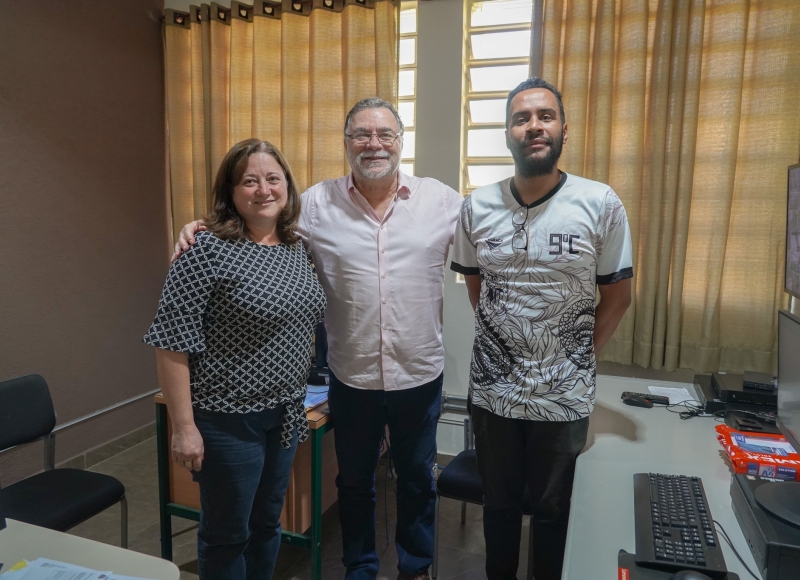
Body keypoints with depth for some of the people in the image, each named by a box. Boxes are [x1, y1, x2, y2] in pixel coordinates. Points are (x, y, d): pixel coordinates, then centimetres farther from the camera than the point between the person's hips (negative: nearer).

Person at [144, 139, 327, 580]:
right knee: (228, 533, 13)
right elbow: (171, 342, -17)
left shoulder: (296, 247, 4)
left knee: (267, 523, 22)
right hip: (228, 419, -6)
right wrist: (183, 426, -16)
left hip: (285, 414, 6)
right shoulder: (209, 249, -16)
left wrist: (299, 402, 13)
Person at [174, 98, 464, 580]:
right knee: (354, 480, 20)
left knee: (417, 478, 20)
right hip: (352, 377, 0)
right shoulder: (318, 203, -4)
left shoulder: (443, 201, -4)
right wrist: (204, 230, -13)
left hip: (421, 376, 0)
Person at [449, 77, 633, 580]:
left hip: (564, 397, -2)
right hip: (493, 389, 2)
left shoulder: (601, 204, -9)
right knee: (499, 503, 21)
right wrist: (499, 345, 4)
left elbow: (617, 295, -2)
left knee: (554, 510, 18)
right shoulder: (477, 207, -2)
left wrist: (579, 358, -4)